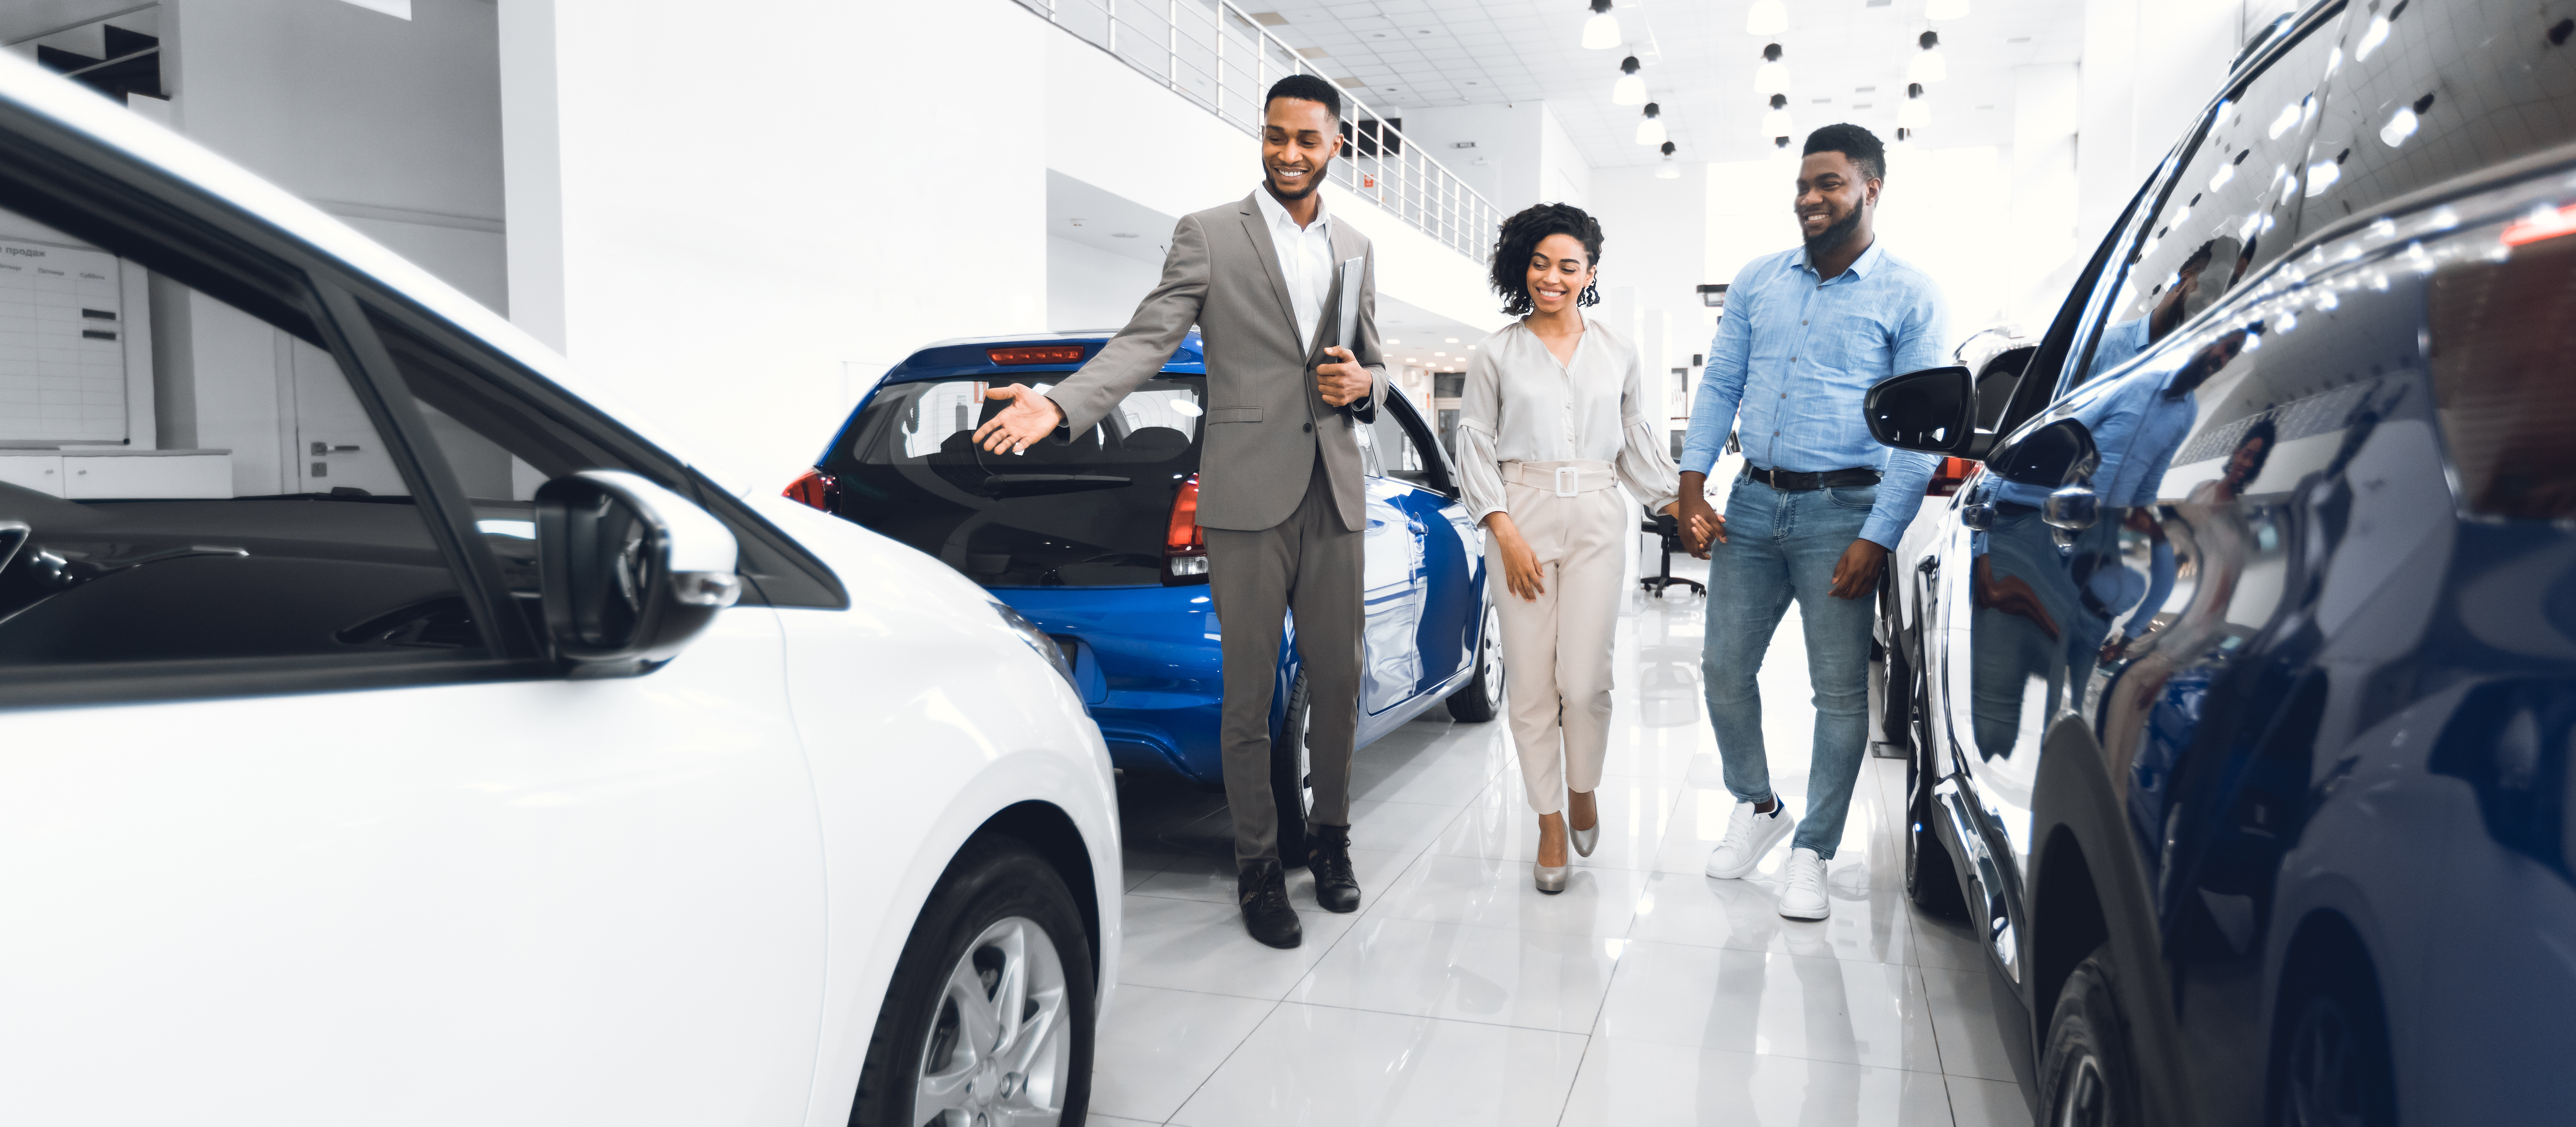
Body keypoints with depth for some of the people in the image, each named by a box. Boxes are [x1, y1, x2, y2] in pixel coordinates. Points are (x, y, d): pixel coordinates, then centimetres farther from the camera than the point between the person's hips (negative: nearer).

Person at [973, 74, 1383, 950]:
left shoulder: (1355, 251, 15)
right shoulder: (1208, 235, 1)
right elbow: (1147, 341, -9)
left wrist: (1362, 383, -2)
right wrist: (1060, 407, -25)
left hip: (1334, 496, 4)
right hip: (1249, 496, -4)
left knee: (1337, 685, 11)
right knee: (1249, 695, 3)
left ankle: (1330, 837, 30)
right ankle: (1258, 867, 17)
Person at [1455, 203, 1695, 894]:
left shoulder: (1619, 356, 11)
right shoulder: (1496, 354, 6)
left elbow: (1637, 446, 16)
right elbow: (1474, 446, 2)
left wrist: (1681, 507, 5)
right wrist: (1505, 533, -7)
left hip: (1597, 523, 1)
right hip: (1520, 520, -1)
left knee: (1586, 681, -6)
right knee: (1532, 683, 0)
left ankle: (1583, 788, 23)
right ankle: (1551, 824, 15)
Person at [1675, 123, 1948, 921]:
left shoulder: (1909, 296, -1)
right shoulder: (1757, 282, 11)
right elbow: (1719, 386, 11)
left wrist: (1877, 536, -14)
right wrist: (1693, 485, -2)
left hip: (1841, 511, -4)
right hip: (1752, 503, 4)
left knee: (1840, 691, 2)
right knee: (1724, 670, 7)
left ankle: (1813, 853, 16)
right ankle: (1756, 807, 30)